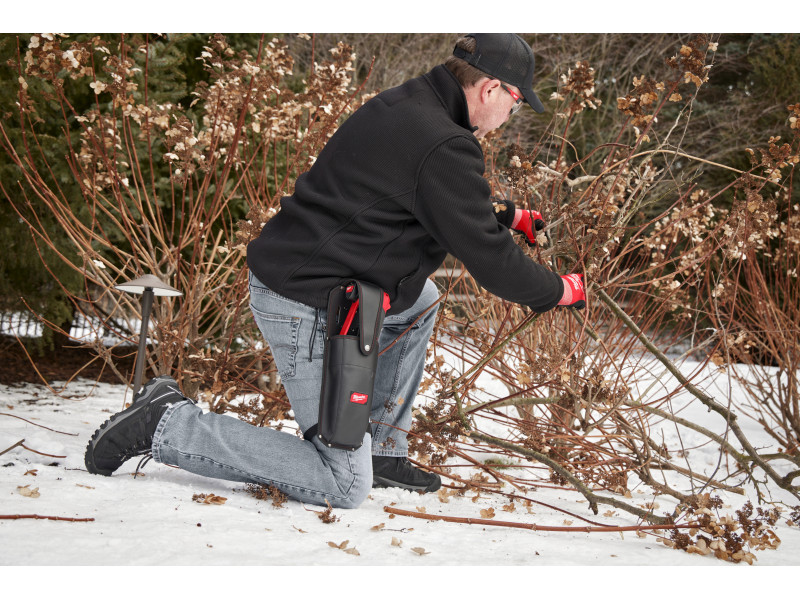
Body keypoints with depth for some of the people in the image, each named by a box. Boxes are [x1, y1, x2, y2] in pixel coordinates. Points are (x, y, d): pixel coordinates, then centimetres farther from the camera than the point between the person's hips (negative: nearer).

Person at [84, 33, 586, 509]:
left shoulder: (399, 107, 12)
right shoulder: (445, 147, -18)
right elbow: (488, 259, -12)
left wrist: (505, 217, 33)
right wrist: (559, 291, 3)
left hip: (287, 270, 10)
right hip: (310, 307, -10)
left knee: (422, 301, 29)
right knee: (343, 487, -4)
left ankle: (382, 454, 27)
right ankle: (166, 424, -4)